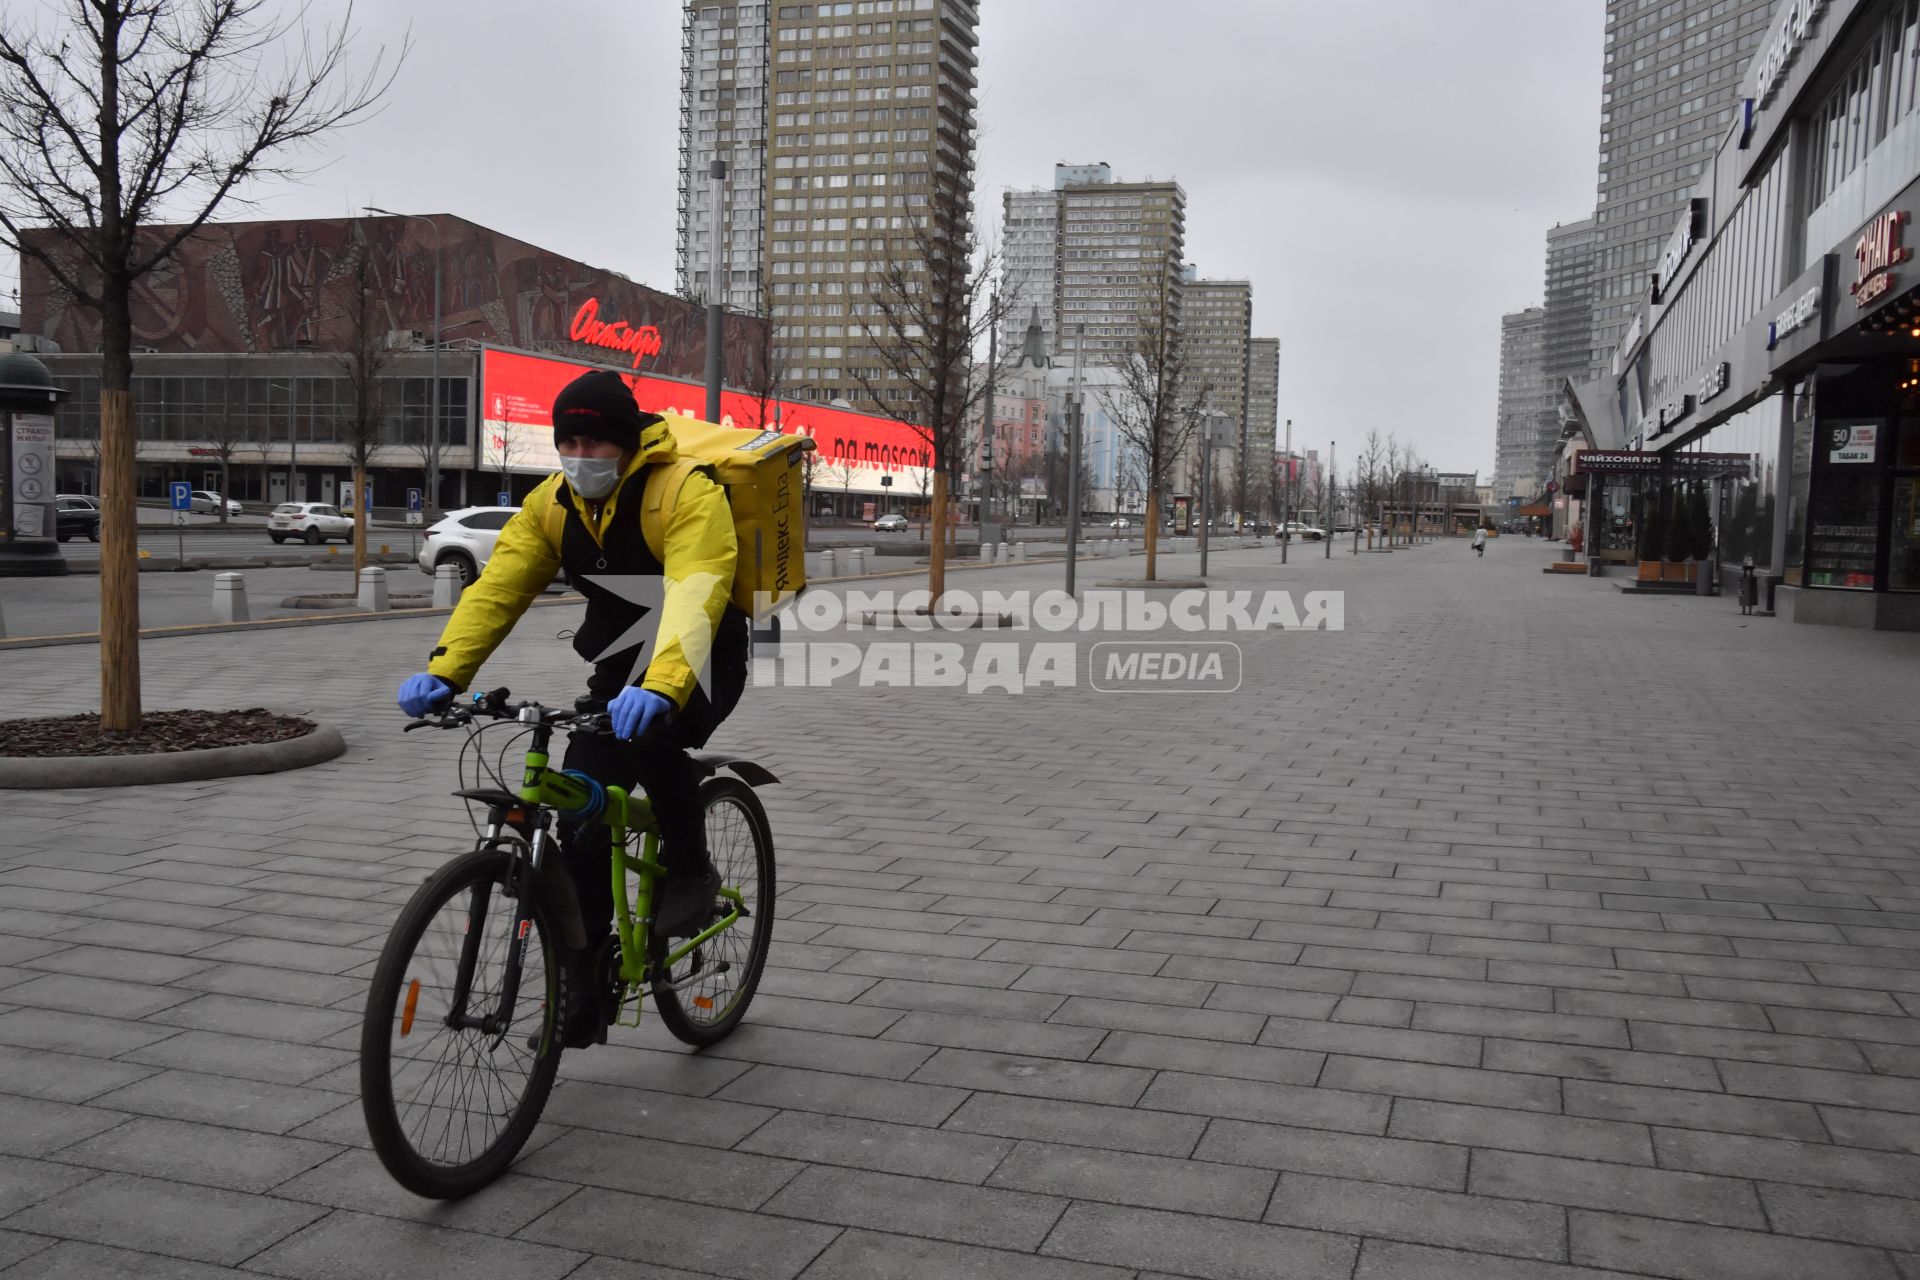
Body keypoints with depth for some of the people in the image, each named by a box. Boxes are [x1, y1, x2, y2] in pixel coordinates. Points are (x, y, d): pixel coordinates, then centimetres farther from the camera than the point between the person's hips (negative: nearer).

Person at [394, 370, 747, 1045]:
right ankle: (583, 984, 10)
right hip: (619, 670, 5)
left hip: (701, 663, -5)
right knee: (580, 823, -4)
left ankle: (691, 869, -9)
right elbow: (497, 586, -13)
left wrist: (660, 688, -55)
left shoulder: (689, 494, -24)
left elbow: (695, 598, -39)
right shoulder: (551, 503, -5)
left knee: (654, 733, -37)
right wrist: (444, 670, -28)